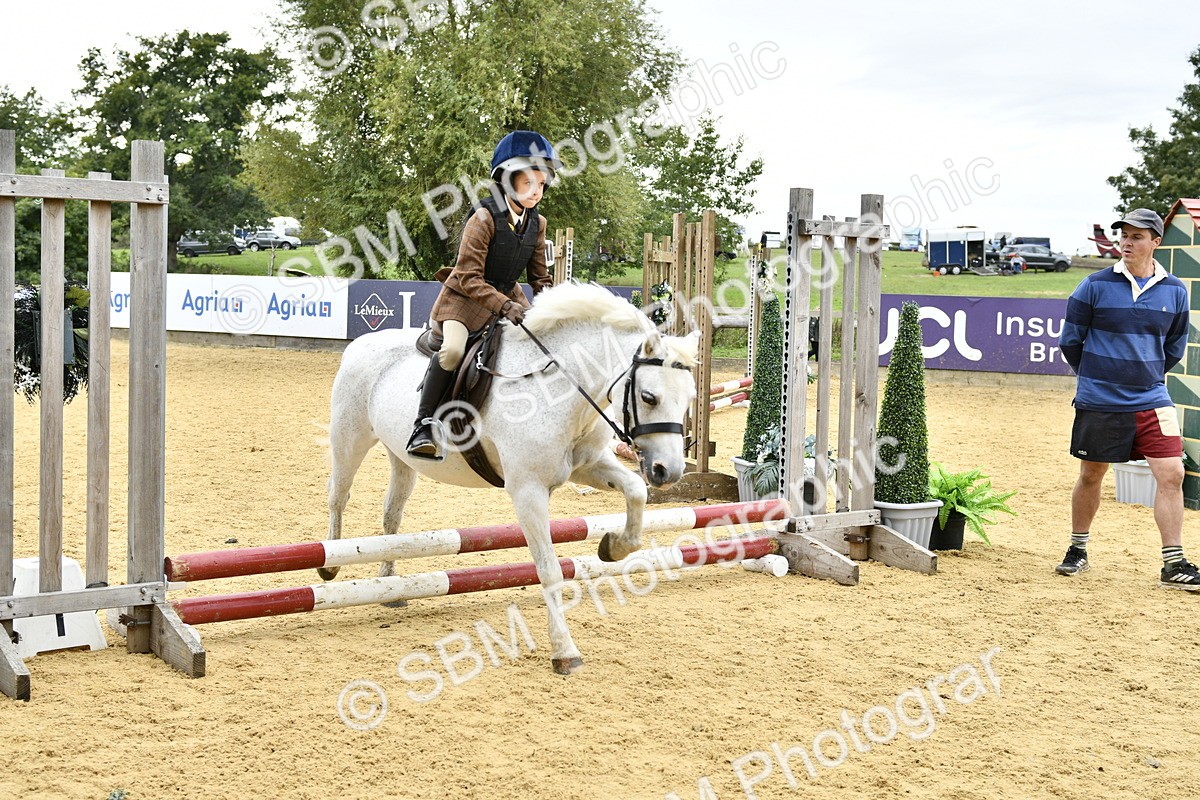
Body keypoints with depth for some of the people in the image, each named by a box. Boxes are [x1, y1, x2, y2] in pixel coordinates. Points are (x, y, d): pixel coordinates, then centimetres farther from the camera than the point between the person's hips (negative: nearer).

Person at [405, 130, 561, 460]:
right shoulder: (484, 218, -19)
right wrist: (503, 306, -33)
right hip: (464, 297, -7)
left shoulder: (537, 223, 1)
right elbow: (468, 277, -22)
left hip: (508, 296, 7)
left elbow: (539, 275, 11)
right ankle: (424, 424, -22)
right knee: (452, 349, -30)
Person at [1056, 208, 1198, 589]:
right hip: (1098, 402, -2)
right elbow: (1070, 340, 2)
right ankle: (1078, 550, 27)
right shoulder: (1095, 286, -7)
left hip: (1152, 401, 2)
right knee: (1090, 475, 9)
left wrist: (1149, 374, 12)